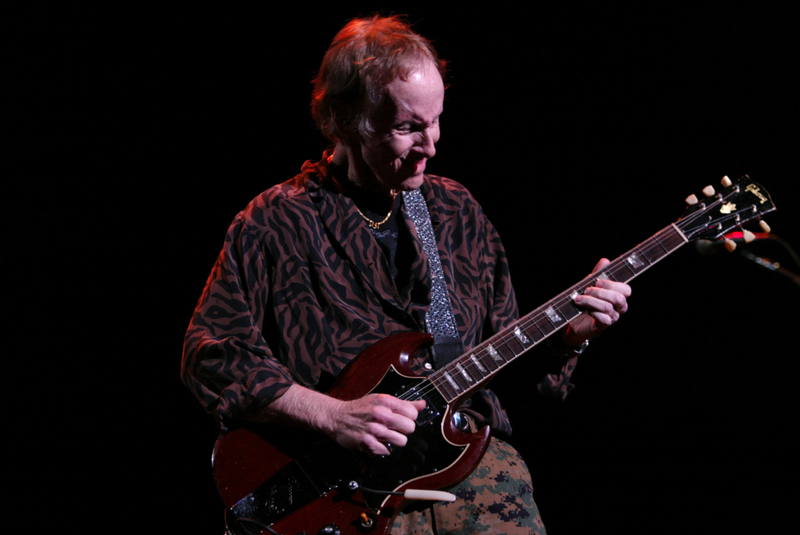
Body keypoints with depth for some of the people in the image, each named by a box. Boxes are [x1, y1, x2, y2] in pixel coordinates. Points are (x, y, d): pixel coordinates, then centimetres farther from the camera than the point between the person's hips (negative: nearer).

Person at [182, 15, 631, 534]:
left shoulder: (457, 211, 16)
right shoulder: (276, 223, 1)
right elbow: (209, 355, -4)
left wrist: (569, 335, 0)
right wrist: (332, 416, -13)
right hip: (342, 481, -4)